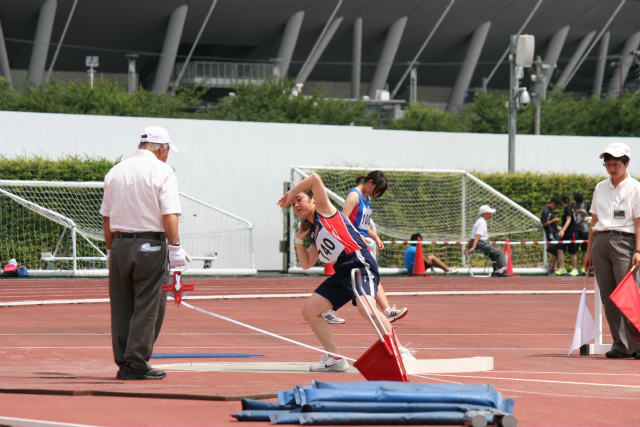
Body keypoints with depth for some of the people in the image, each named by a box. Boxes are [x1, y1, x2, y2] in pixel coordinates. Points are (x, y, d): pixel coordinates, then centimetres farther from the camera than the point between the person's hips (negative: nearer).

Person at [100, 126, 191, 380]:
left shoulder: (116, 171, 11)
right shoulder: (161, 171, -5)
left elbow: (107, 216, 14)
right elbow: (169, 214, -14)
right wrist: (175, 248, -14)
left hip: (120, 244, 5)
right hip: (150, 245, -5)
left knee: (121, 308, 9)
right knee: (148, 307, -1)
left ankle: (123, 363, 12)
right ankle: (137, 364, -4)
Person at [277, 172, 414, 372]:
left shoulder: (324, 210, 5)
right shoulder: (314, 233, 25)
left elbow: (314, 179, -6)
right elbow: (306, 264, 30)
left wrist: (291, 194, 5)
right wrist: (299, 240, 20)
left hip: (361, 264, -10)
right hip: (342, 273, 10)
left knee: (366, 307, -31)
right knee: (309, 310, 5)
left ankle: (400, 350, -25)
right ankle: (334, 358, 5)